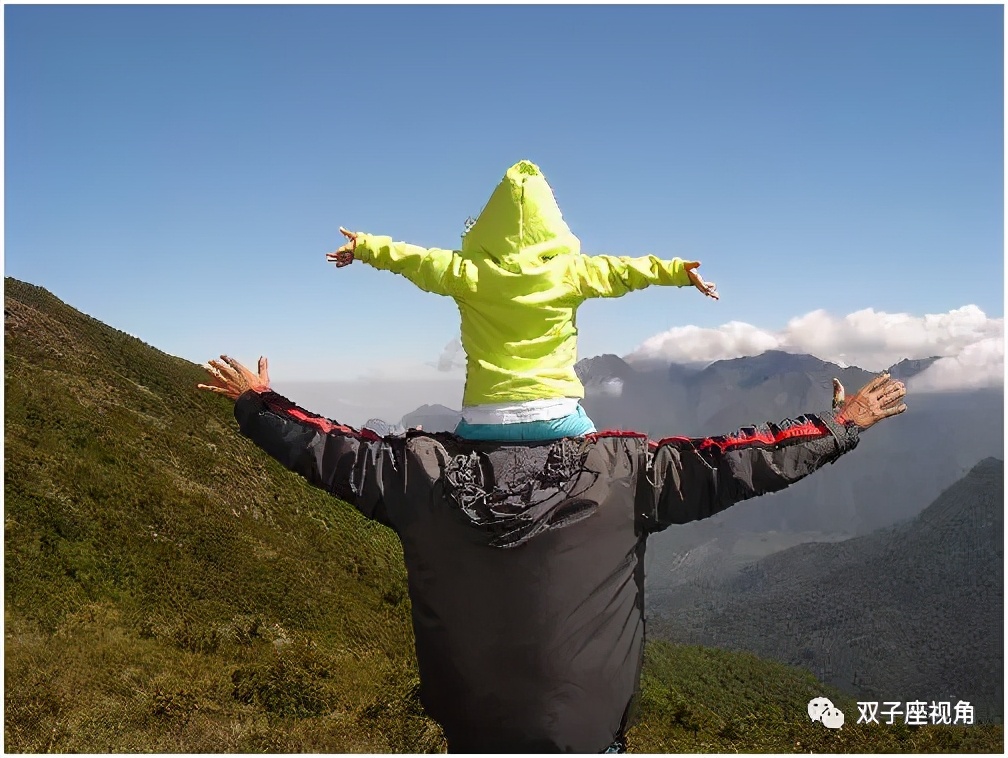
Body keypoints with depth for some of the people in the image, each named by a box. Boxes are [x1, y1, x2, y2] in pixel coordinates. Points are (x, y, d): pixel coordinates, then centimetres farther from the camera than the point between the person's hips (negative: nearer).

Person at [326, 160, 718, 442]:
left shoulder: (467, 272, -2)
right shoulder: (569, 271, -1)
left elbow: (415, 259, 9)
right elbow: (619, 270, 8)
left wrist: (364, 246, 23)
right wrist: (678, 270, 21)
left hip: (485, 420, 1)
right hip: (556, 416, 0)